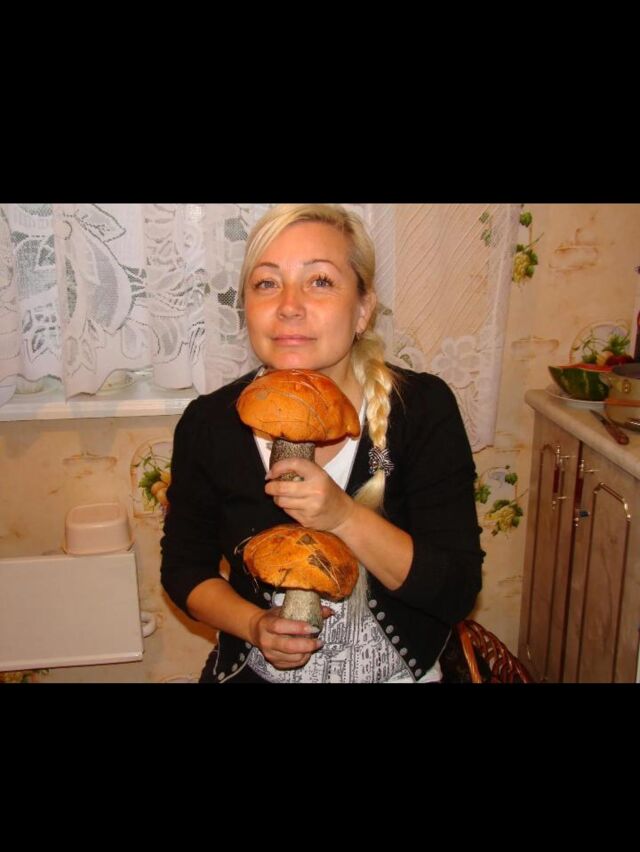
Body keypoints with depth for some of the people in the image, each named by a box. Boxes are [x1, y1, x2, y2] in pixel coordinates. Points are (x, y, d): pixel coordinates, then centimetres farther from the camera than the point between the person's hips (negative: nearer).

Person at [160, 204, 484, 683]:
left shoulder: (423, 409, -14)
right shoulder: (208, 425, -10)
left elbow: (458, 593, -14)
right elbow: (184, 566, 2)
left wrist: (344, 516, -27)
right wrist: (253, 624, -15)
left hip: (399, 671, 0)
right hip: (256, 671, 1)